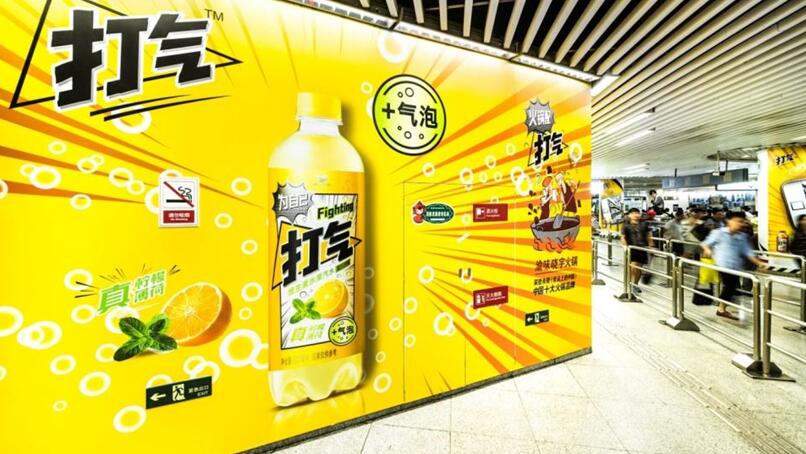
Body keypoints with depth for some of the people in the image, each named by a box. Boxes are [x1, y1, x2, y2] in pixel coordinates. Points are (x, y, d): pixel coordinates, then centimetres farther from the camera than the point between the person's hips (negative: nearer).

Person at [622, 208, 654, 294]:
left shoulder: (643, 224, 12)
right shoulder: (626, 226, 0)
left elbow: (648, 236, 19)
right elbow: (623, 237, -5)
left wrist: (650, 245, 11)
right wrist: (626, 246, -19)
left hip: (642, 249, 4)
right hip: (632, 249, -4)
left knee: (639, 268, 7)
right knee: (633, 266, -16)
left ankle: (635, 284, 21)